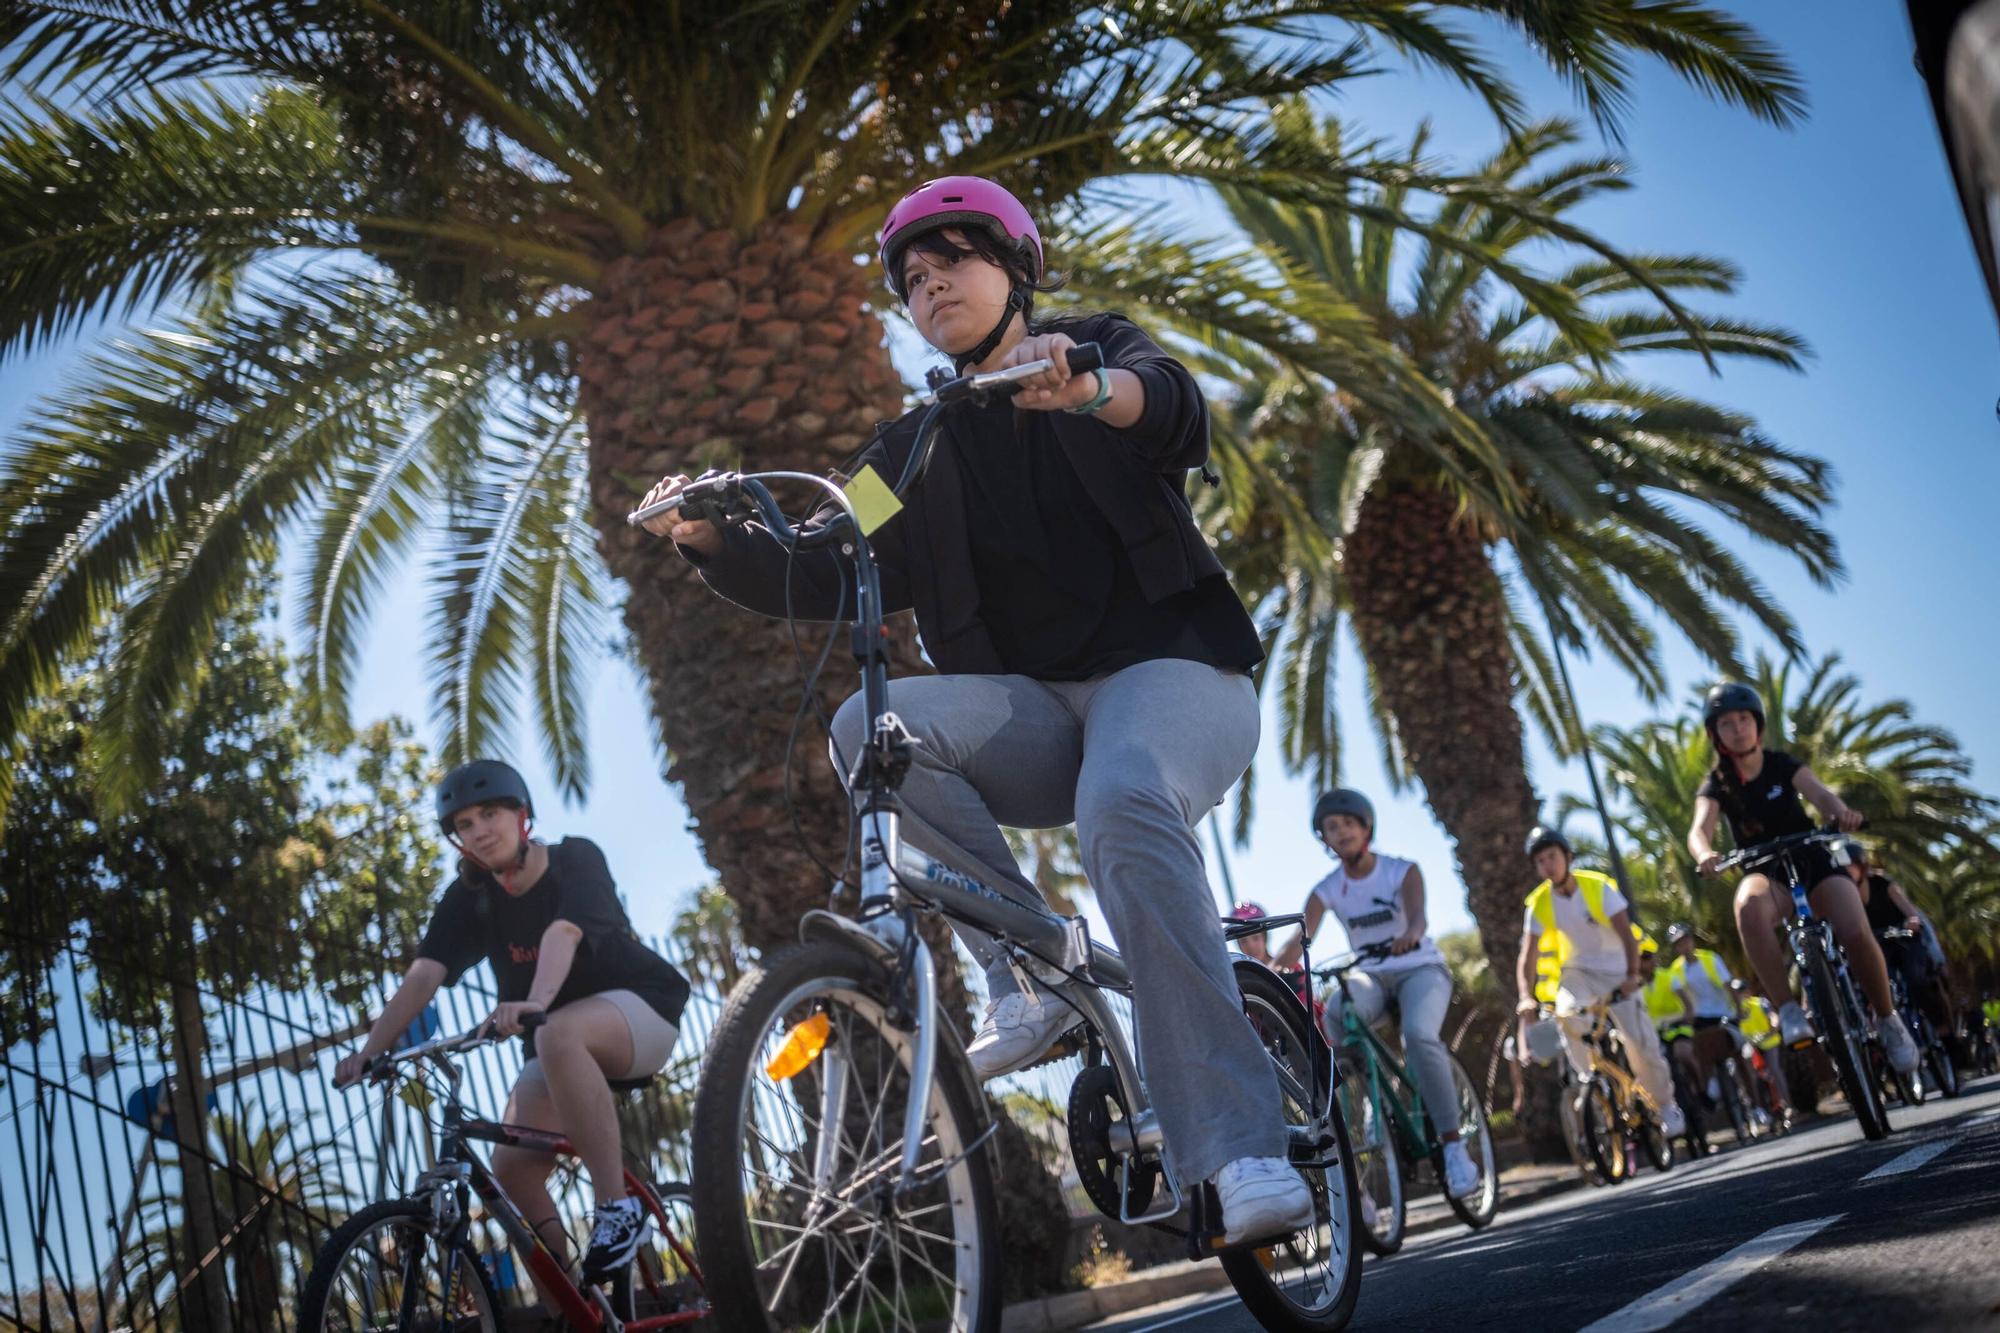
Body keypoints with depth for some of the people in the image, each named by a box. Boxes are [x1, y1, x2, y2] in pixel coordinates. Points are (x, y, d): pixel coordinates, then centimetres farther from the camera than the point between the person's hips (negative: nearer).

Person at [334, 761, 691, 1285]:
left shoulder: (575, 859, -17)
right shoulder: (468, 897, -4)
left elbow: (563, 932, -36)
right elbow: (423, 975, -14)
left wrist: (535, 1002, -55)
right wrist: (370, 1052, -28)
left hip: (639, 1008, -6)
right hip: (560, 1045, 6)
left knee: (557, 1037, -38)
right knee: (511, 1172, -13)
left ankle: (617, 1209, -31)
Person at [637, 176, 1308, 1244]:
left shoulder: (1102, 350, 7)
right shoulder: (918, 451, 17)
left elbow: (1177, 410, -17)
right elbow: (822, 575, 6)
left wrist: (1087, 390, -40)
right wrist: (712, 540, -13)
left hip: (1167, 667, -4)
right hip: (1034, 714, 4)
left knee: (1123, 808, -37)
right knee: (872, 728, -26)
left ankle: (1240, 1149, -38)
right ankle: (1035, 973, -19)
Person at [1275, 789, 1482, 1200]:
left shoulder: (1401, 871, -8)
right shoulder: (1326, 890, -2)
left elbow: (1418, 914, -28)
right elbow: (1300, 939, -16)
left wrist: (1410, 933, -54)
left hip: (1420, 969, -2)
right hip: (1371, 976, 2)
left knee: (1419, 1035, -35)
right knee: (1335, 1012, -35)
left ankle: (1453, 1146, -25)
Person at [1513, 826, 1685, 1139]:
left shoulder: (1598, 886, -17)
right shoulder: (1539, 902, -11)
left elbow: (1626, 934, -24)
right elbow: (1527, 957, -16)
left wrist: (1632, 975, -40)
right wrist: (1527, 997, -32)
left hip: (1617, 972, -2)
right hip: (1578, 972, 2)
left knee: (1641, 1043, -13)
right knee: (1566, 1013, -31)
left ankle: (1666, 1105, 11)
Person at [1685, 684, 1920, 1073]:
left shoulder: (1782, 765, -3)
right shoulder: (1716, 784, -5)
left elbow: (1820, 794, -21)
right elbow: (1699, 829, -22)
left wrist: (1842, 811, -46)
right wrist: (1704, 854, -47)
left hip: (1812, 861, 1)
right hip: (1766, 872, -1)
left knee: (1856, 935, -27)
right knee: (1749, 906, -39)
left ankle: (1887, 1019, 1)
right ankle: (1789, 1011, -33)